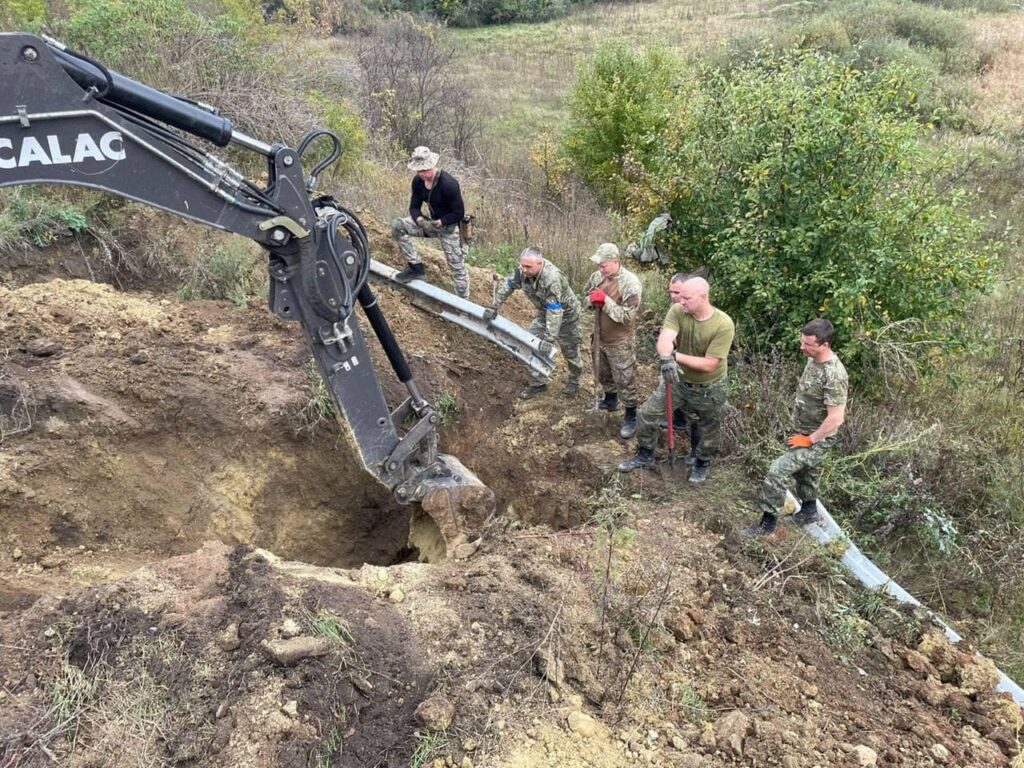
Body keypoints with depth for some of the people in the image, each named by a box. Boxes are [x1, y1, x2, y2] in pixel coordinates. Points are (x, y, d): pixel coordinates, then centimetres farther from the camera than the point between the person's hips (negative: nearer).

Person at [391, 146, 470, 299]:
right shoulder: (418, 181, -9)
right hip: (430, 221, 6)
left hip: (448, 226, -6)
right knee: (397, 226, -13)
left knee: (457, 266, -2)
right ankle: (416, 267, -5)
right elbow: (414, 207, -3)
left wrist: (439, 223, -31)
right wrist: (420, 220, -25)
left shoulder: (448, 183, -27)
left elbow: (459, 214, -21)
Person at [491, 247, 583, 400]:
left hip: (565, 313, -6)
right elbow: (509, 285, -3)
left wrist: (549, 339, -41)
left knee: (569, 349, 11)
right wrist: (495, 307, -3)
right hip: (545, 312, 6)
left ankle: (574, 380, 38)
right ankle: (538, 383, 13)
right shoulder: (523, 271, -21)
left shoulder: (552, 279, -42)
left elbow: (555, 312, -41)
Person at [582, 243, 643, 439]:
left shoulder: (630, 283, -24)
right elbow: (585, 299, 10)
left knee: (625, 380, 3)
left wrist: (605, 301, -31)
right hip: (599, 337, 7)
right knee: (603, 374, 25)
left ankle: (631, 417, 16)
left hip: (620, 342, -7)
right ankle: (610, 400, 49)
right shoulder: (597, 276, -4)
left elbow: (627, 316, -26)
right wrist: (592, 300, -14)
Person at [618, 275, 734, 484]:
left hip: (709, 388, -3)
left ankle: (702, 463, 45)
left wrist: (676, 356, -32)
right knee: (647, 414, 5)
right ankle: (645, 455, 28)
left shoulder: (723, 325, -29)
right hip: (678, 379, 3)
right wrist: (666, 358, -58)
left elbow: (709, 364, -29)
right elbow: (664, 339, -36)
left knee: (708, 430, 17)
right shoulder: (677, 311, -20)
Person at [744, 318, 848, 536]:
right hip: (802, 432, 9)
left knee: (777, 470, -14)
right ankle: (809, 510, 48)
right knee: (804, 471, 25)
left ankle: (768, 522, -2)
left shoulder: (834, 375, -31)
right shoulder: (814, 359, -4)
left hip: (817, 440, -9)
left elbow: (836, 419, -30)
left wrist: (809, 440, -19)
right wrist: (801, 434, 17)